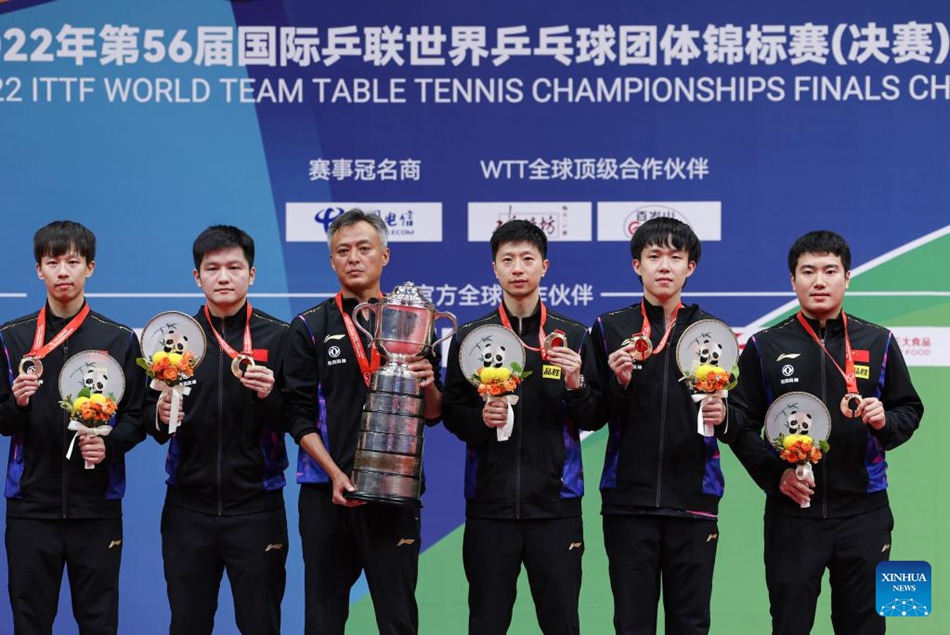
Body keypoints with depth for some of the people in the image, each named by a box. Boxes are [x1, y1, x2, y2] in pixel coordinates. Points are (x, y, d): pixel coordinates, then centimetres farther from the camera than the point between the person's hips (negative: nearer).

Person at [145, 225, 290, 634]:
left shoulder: (277, 336, 0)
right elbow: (148, 410, 9)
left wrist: (270, 397, -21)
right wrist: (160, 416, -13)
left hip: (255, 507, -2)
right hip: (188, 508, 2)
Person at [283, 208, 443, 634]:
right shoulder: (310, 327, 6)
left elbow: (433, 415, 9)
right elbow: (300, 416, -1)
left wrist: (428, 386, -13)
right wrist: (335, 475, -13)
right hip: (326, 493, 0)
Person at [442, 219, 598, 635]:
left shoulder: (572, 336, 5)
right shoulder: (470, 338, 6)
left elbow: (592, 420, 5)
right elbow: (451, 414, 7)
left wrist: (576, 385, -14)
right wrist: (481, 419, -13)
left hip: (555, 503, 0)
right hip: (490, 503, 0)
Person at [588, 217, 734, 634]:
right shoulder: (610, 329, 7)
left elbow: (737, 425, 9)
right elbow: (592, 416, 4)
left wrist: (722, 418, -13)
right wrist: (618, 383, -14)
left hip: (693, 501, 0)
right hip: (628, 500, 0)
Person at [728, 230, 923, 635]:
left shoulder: (878, 343, 7)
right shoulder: (764, 347, 4)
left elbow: (910, 410, 12)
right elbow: (741, 423, 3)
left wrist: (886, 422, -10)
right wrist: (773, 474, -11)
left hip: (864, 512, 1)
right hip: (791, 512, -1)